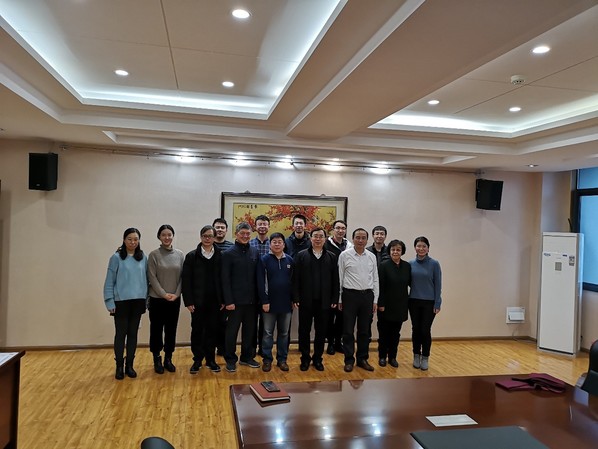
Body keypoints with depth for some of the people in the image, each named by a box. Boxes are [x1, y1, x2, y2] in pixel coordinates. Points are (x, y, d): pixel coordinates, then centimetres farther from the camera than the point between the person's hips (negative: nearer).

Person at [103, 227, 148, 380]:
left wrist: (147, 300, 6)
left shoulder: (143, 258, 3)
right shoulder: (117, 258, -6)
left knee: (133, 333, 11)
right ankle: (119, 366, 19)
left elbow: (146, 279, 8)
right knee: (120, 334, 6)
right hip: (121, 302, -3)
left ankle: (129, 365, 22)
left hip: (138, 302, 3)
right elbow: (109, 282, -4)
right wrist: (110, 302, -8)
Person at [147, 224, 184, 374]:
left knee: (171, 329, 9)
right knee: (156, 329, 6)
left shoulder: (180, 255, 2)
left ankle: (168, 359, 22)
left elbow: (182, 276, 2)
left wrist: (176, 294, -8)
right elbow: (152, 277, -8)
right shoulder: (154, 255, -5)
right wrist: (164, 294, -14)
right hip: (157, 299, -2)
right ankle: (157, 360, 19)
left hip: (175, 300, 2)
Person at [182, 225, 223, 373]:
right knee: (197, 331, 7)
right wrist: (188, 301, -8)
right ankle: (197, 360, 20)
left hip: (214, 301, 1)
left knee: (212, 330, 9)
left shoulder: (220, 256, 2)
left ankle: (210, 359, 21)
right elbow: (186, 280, -2)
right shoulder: (192, 256, 0)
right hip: (198, 301, -1)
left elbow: (223, 278, 2)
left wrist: (223, 300, -1)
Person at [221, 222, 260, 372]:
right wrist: (228, 301, -13)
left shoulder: (254, 252, 6)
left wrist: (258, 296, 3)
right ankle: (230, 359, 19)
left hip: (251, 300, 4)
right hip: (236, 300, -4)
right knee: (232, 330, 5)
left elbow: (257, 276, 8)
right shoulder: (229, 253, -6)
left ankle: (247, 357, 28)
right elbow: (225, 279, -8)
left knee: (250, 330, 13)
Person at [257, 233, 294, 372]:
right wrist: (264, 301, -12)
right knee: (268, 333, 6)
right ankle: (267, 359, 16)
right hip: (269, 303, -3)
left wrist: (294, 299, 4)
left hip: (286, 303, 3)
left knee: (284, 333, 11)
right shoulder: (264, 259, -4)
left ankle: (282, 359, 22)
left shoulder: (290, 260, 4)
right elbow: (260, 282, -7)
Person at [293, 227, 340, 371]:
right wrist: (296, 298, -7)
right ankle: (305, 358, 22)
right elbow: (296, 278, -2)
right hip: (306, 301, -1)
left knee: (321, 332, 9)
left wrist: (335, 299, -1)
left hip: (324, 302, 1)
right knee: (304, 331, 8)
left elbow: (335, 280, 4)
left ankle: (317, 358, 24)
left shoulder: (331, 257, 4)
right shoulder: (301, 255, 0)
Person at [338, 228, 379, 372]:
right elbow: (340, 278, 0)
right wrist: (339, 299, -1)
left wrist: (375, 300, 7)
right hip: (350, 295, -3)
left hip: (367, 295, 3)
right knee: (348, 330, 3)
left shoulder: (372, 256, 7)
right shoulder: (344, 255, -3)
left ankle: (362, 359, 23)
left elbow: (375, 279, 10)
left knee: (365, 330, 11)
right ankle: (349, 360, 15)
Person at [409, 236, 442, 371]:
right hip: (414, 302, 3)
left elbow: (438, 285, -6)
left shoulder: (434, 264, -7)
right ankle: (416, 356, 22)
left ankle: (425, 357, 16)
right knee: (416, 329, 8)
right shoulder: (410, 264, 1)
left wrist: (437, 304, -9)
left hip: (429, 302, -2)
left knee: (425, 330, 0)